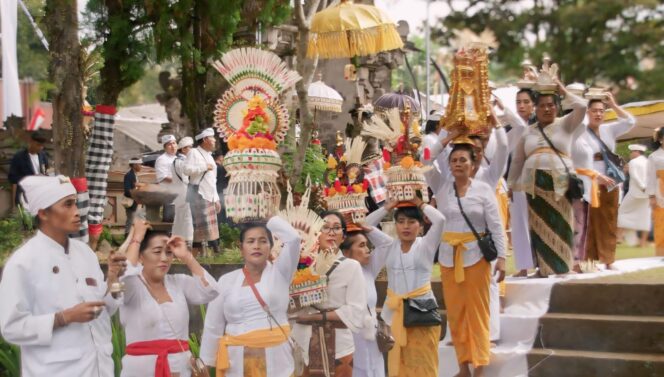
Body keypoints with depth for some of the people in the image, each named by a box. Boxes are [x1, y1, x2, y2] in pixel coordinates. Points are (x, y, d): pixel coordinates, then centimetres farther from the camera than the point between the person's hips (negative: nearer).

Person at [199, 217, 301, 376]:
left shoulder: (279, 273, 4)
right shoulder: (226, 281, 6)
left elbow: (293, 238, -10)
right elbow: (213, 327, 9)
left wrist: (272, 221, 6)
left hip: (274, 359, -1)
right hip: (236, 361, 1)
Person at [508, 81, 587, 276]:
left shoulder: (565, 125, 8)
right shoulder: (528, 132, 15)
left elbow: (581, 107, -9)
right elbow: (517, 161, 17)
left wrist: (564, 91, 2)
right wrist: (512, 185, 12)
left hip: (560, 183, -2)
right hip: (535, 184, 2)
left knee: (559, 225, -2)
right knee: (540, 226, 2)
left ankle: (560, 267, 3)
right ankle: (545, 267, 7)